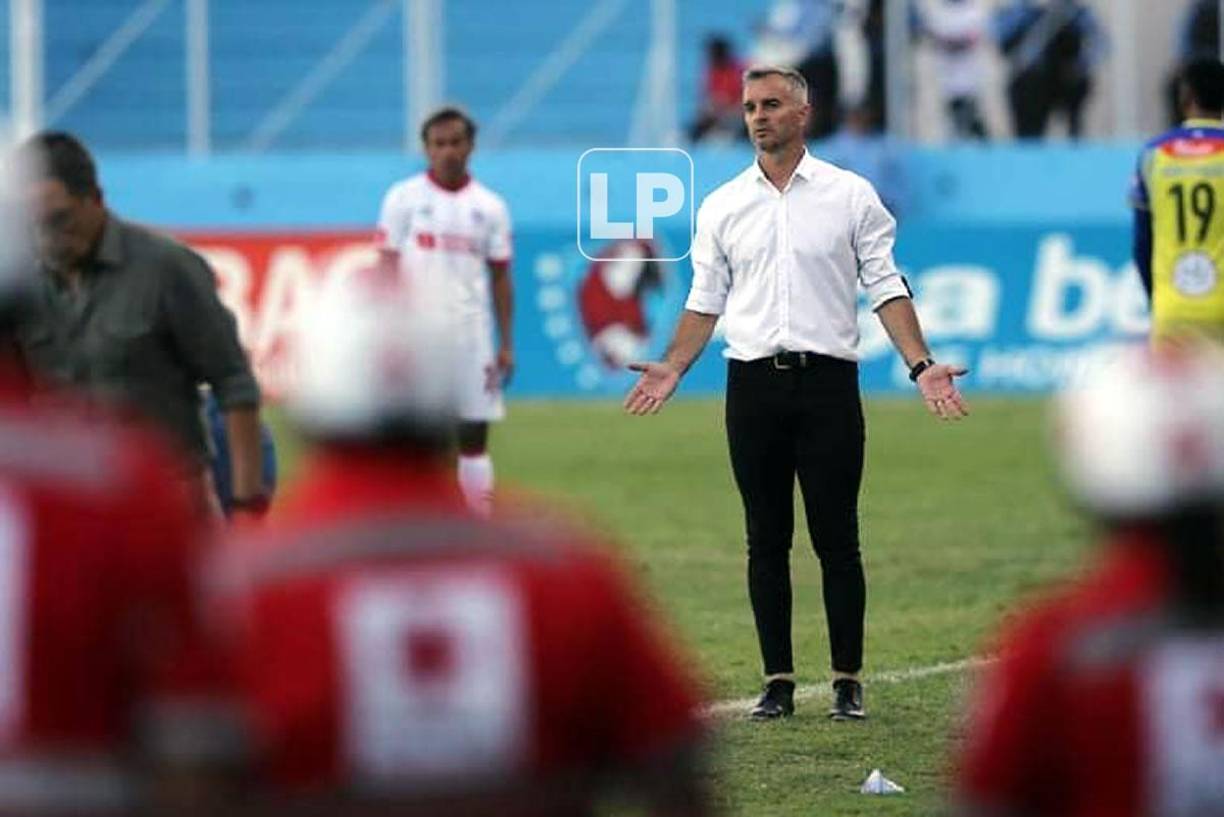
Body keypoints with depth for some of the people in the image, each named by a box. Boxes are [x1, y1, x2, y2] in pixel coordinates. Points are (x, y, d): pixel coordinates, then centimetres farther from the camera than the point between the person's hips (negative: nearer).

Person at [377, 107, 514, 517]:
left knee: (474, 436, 4)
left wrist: (506, 345, 2)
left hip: (471, 333, 3)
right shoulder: (404, 199, 1)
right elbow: (387, 271, -1)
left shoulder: (490, 206, 9)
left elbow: (500, 279, 9)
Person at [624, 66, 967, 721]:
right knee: (767, 541, 4)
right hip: (754, 385, 2)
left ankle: (848, 681, 4)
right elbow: (705, 301, 12)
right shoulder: (721, 206, 9)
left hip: (826, 380, -2)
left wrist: (920, 366, -10)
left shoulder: (851, 196, 2)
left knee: (836, 540, -1)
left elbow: (886, 288, 0)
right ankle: (778, 680, 9)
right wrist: (672, 368, -1)